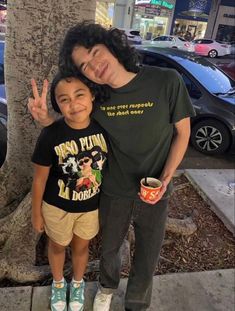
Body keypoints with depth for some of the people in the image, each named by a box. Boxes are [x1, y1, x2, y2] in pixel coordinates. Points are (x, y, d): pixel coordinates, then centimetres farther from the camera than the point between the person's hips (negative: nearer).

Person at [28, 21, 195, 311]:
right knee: (109, 249, 25)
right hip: (113, 194, 2)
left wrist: (165, 178, -20)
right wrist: (46, 120, -17)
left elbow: (182, 133, -8)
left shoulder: (167, 82, -20)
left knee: (146, 260, 17)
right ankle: (107, 287, 60)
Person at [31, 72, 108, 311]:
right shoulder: (50, 136, -26)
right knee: (57, 245, 24)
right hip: (57, 207, -1)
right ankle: (58, 283, 57)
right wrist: (36, 213, -2)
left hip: (92, 206, 2)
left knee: (81, 246, 25)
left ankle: (77, 284, 56)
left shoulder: (102, 128, -18)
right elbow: (40, 179, -12)